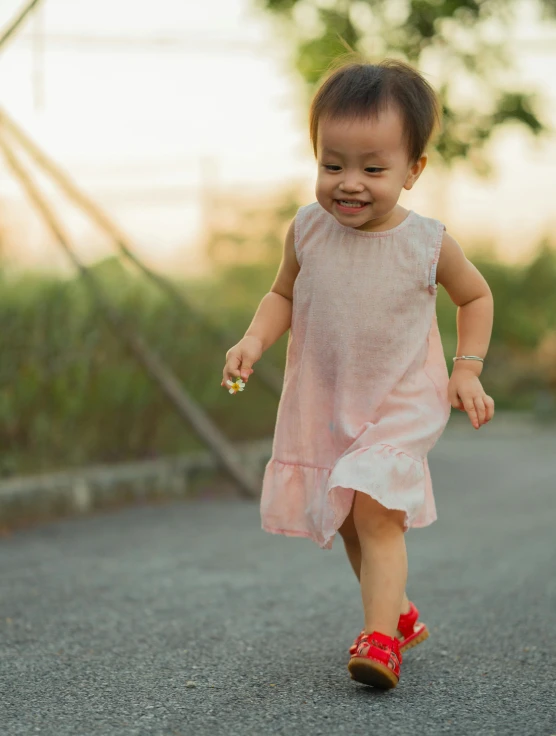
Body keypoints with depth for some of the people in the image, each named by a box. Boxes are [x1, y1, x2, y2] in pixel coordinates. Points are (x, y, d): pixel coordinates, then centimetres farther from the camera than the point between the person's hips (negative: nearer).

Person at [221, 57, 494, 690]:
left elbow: (474, 295, 4)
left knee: (375, 510, -20)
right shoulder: (308, 230, -10)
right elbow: (284, 294, 7)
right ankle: (399, 613, 35)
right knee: (348, 522, 15)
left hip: (401, 404, -4)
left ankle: (380, 637, -14)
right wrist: (254, 339, -11)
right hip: (322, 405, 4)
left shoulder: (427, 243, -15)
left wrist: (467, 370, -4)